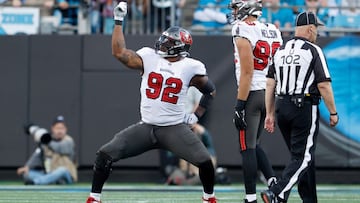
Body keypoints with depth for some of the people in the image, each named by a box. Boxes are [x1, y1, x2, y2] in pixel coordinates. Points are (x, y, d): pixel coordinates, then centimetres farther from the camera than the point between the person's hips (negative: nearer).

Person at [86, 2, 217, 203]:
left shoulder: (191, 68, -3)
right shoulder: (148, 58, -1)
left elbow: (210, 91, 13)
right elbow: (119, 52, -9)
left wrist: (197, 115, 5)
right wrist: (119, 21, -10)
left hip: (175, 128, -1)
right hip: (146, 126, 1)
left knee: (204, 161, -16)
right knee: (105, 155, -12)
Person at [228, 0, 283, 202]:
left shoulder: (243, 32, -14)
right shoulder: (273, 31, 9)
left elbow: (247, 72, -18)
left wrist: (240, 105, -16)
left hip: (251, 94, -8)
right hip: (269, 94, 8)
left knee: (247, 148, 0)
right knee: (253, 144, 19)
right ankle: (273, 182, 3)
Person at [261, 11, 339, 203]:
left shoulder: (280, 51, 10)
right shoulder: (313, 51, -8)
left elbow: (270, 84, 9)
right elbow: (324, 85, -12)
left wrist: (270, 113, 13)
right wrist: (333, 113, -3)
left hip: (282, 108, 7)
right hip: (305, 108, -7)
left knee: (301, 156, 16)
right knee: (303, 157, -5)